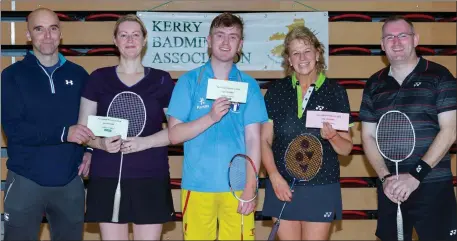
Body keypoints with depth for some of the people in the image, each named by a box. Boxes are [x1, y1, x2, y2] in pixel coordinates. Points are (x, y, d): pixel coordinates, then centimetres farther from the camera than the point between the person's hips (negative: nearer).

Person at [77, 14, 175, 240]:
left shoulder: (161, 80, 4)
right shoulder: (99, 78, 7)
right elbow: (82, 129, 7)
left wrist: (144, 142, -13)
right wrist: (101, 143, -14)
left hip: (151, 179, 0)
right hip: (107, 178, 1)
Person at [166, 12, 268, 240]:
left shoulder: (249, 85, 5)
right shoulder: (189, 81, 3)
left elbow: (253, 139, 1)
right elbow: (174, 134, -2)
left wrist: (250, 187, -7)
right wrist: (211, 117, -16)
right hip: (197, 185, 0)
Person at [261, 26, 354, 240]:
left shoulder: (335, 91, 1)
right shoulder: (276, 90, 4)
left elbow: (346, 149, 4)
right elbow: (265, 140, 5)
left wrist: (332, 136, -17)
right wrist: (274, 176, -9)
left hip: (322, 189, -1)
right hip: (282, 188, 1)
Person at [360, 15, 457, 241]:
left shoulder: (439, 76, -2)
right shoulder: (374, 84, 9)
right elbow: (368, 137, 10)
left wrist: (416, 175, -15)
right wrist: (386, 178, -5)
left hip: (433, 186, -3)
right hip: (391, 188, 4)